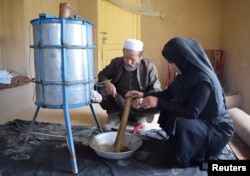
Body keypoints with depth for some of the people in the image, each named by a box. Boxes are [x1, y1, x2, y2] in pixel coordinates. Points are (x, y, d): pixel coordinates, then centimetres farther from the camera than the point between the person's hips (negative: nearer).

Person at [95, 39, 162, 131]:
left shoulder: (149, 67, -14)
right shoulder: (116, 62, -7)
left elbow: (156, 90, -16)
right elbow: (102, 74, 0)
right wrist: (107, 82, -26)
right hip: (119, 102, 2)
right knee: (99, 87, -22)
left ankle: (141, 116, -2)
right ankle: (115, 115, -9)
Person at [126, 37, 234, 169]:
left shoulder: (204, 80, -29)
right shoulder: (186, 73, -3)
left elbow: (192, 112, -31)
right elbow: (168, 93, 7)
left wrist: (159, 103, -31)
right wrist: (144, 94, -4)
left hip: (216, 128, -8)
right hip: (200, 120, 9)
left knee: (180, 123, -31)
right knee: (168, 111, 1)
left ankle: (186, 160, -4)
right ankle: (175, 145, 15)